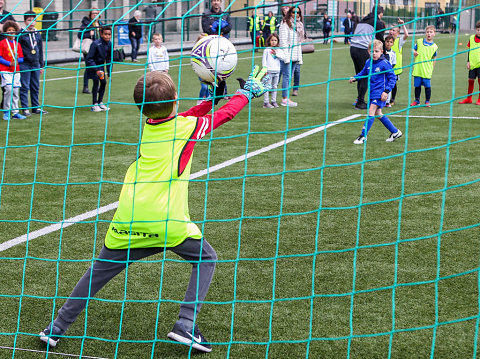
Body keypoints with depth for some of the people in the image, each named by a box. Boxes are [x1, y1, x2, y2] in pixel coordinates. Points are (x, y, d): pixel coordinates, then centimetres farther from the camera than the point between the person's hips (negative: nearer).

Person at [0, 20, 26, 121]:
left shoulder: (17, 44, 12)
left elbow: (21, 59, 13)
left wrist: (17, 60, -9)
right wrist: (9, 63, -16)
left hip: (16, 71, 5)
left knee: (15, 91, 4)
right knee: (9, 89, -16)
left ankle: (15, 112, 10)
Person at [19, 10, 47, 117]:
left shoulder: (38, 34, 12)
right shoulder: (21, 34, -5)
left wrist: (41, 65, 17)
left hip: (35, 64, 5)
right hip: (24, 64, -5)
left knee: (35, 87, 9)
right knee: (24, 87, -3)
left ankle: (36, 107, 17)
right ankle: (25, 108, 1)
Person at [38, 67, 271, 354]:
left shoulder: (147, 127, 14)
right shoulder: (188, 126, -1)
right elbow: (225, 114, 14)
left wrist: (215, 95, 21)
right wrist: (248, 91, 28)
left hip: (128, 219, 4)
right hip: (167, 220, -4)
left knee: (100, 270, 19)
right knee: (206, 259, 17)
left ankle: (58, 327, 20)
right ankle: (186, 324, 3)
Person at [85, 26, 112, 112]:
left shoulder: (109, 44, -11)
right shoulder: (96, 44, -29)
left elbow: (109, 60, 3)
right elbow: (89, 59, -26)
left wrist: (109, 73, 1)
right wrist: (96, 70, -32)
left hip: (101, 64, 6)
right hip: (92, 64, -6)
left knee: (103, 82, 3)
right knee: (96, 81, -16)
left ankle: (100, 102, 17)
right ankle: (94, 105, -11)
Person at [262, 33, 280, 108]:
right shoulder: (267, 50, 0)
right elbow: (264, 60, -2)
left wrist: (276, 53, -13)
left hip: (276, 71, 4)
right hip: (269, 71, -4)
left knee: (274, 87, 10)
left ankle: (274, 101, 17)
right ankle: (266, 102, -4)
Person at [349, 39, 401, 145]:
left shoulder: (384, 63, -14)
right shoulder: (368, 63, 5)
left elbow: (392, 78, -10)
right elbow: (363, 72, 23)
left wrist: (386, 91, -17)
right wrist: (355, 78, 6)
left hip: (380, 93, -8)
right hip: (372, 92, 8)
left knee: (371, 112, -14)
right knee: (378, 114, 13)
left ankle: (363, 135, -8)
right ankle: (395, 132, 25)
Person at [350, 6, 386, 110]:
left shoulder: (363, 20, 23)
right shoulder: (379, 23, 3)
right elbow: (380, 39, 5)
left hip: (353, 48, 7)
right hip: (363, 50, -7)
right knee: (366, 77, -2)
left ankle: (360, 101, 14)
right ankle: (360, 102, -6)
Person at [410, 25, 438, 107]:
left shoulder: (434, 46, 2)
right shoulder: (419, 42, 4)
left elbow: (434, 59, 10)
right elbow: (414, 49, 11)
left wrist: (432, 68, 8)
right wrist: (414, 52, -13)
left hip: (427, 70, -1)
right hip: (417, 69, 1)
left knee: (427, 85, 0)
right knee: (417, 85, 8)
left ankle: (427, 101, 13)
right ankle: (417, 101, 22)